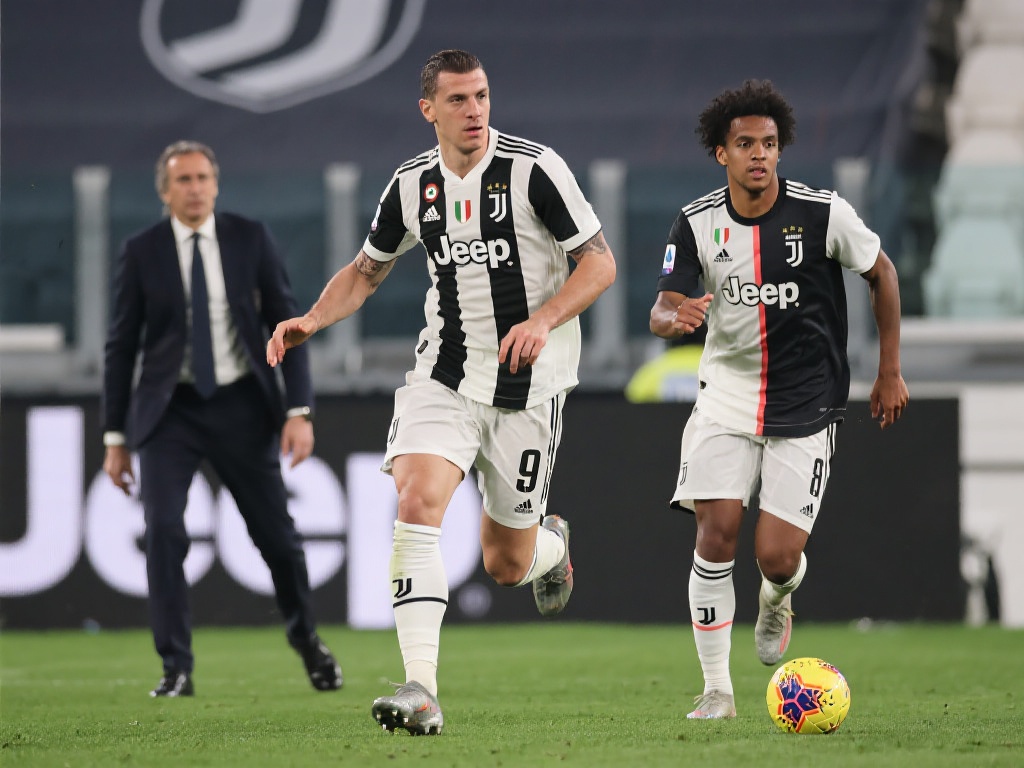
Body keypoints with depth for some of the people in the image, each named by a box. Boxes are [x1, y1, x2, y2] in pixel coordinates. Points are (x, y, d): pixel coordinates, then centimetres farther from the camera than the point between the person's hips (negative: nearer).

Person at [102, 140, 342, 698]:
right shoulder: (141, 253, -2)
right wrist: (115, 436, 1)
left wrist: (299, 410, -9)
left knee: (276, 532, 7)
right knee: (163, 530, -17)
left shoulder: (250, 239, -1)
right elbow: (121, 347, 3)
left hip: (241, 405, 1)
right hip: (169, 409, -1)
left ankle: (306, 639, 34)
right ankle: (177, 668, -9)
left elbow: (286, 325, 0)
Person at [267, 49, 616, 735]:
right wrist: (312, 320, -1)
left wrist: (544, 321, -24)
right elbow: (367, 271, 17)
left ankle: (551, 544, 47)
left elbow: (600, 263, -8)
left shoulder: (535, 169, -10)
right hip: (444, 376, 2)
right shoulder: (412, 187, 2)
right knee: (417, 503, -23)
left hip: (528, 387, -2)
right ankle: (421, 692, -26)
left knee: (506, 564, 6)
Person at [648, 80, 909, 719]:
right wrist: (676, 316, -32)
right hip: (727, 397, 1)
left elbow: (881, 273, 5)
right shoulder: (698, 224, -6)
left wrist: (890, 372, 7)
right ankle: (717, 689, -2)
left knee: (778, 556, -8)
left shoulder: (824, 214, -11)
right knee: (717, 531, -14)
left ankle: (776, 602, 32)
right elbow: (662, 314, -5)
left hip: (806, 407, -1)